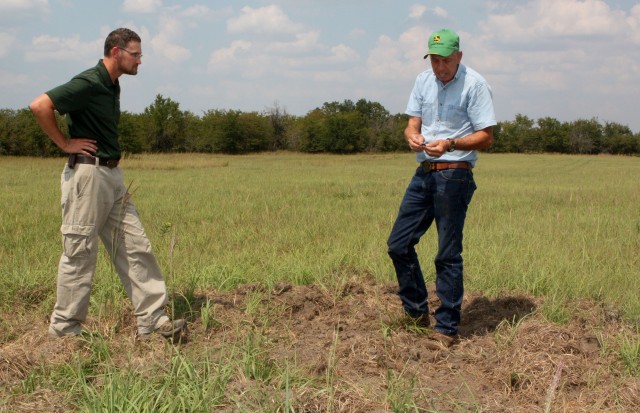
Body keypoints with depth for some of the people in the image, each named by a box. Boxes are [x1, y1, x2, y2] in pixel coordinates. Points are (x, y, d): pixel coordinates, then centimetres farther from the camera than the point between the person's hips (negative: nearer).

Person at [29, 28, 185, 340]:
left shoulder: (112, 86, 14)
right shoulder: (89, 83, -15)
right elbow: (40, 106, -24)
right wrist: (65, 143, -15)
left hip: (112, 174, 9)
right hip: (87, 174, -9)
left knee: (136, 247, 6)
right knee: (80, 254, -2)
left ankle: (152, 320, 9)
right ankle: (64, 330, 9)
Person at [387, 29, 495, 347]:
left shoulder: (475, 84, -8)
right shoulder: (423, 81, 11)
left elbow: (486, 137, -10)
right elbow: (412, 123, 12)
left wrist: (450, 144, -25)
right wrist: (413, 136, -12)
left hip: (454, 175, -7)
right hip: (424, 172, 7)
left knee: (448, 255, -4)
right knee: (398, 243, 7)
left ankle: (447, 327, 5)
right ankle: (416, 311, 22)